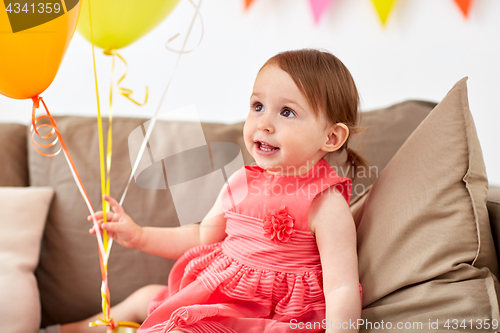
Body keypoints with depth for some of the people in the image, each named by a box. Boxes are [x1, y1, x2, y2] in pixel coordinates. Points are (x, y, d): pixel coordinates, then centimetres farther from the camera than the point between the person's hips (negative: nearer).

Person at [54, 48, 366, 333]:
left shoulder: (325, 204, -20)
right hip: (217, 297, 8)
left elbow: (342, 290, -25)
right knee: (145, 298, 21)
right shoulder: (242, 182, 2)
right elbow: (203, 236, 18)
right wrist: (139, 236, 13)